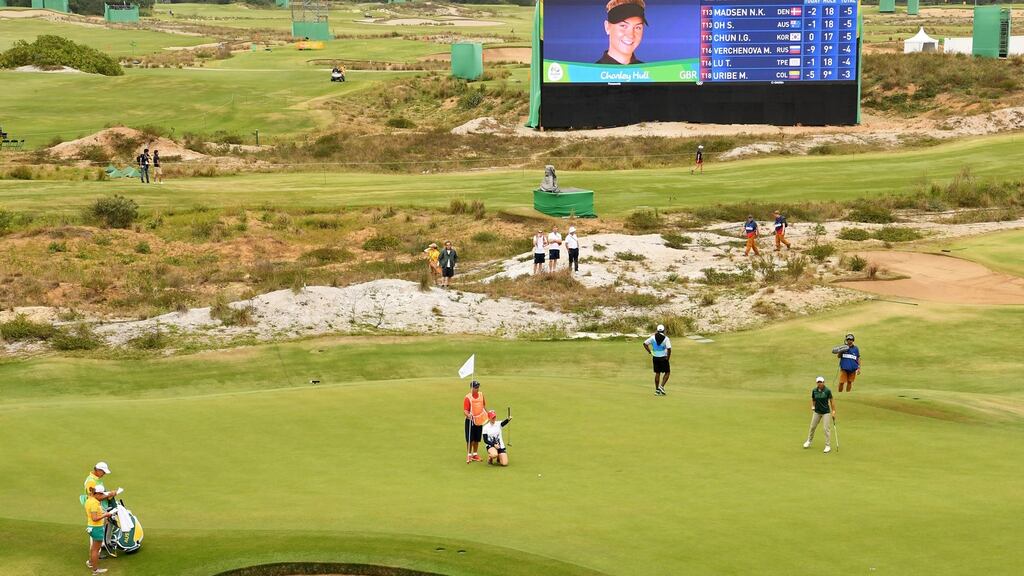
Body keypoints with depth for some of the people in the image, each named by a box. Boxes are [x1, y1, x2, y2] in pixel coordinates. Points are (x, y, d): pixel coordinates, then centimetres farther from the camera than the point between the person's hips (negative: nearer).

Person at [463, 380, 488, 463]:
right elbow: (465, 410, -20)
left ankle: (475, 454, 26)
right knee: (470, 439, -3)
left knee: (477, 439, 13)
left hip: (480, 420, 5)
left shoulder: (481, 394, 3)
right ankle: (469, 455, 8)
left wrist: (487, 414, 22)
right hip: (471, 420, -5)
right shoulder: (467, 397, -15)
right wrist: (468, 414, -39)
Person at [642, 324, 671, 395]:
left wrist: (649, 351, 2)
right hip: (663, 358, -4)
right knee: (667, 372, 10)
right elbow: (669, 349, -20)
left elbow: (645, 343, -2)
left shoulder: (653, 337, -1)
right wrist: (668, 357, -7)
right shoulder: (666, 338, -12)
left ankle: (657, 390, 13)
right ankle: (662, 386, -6)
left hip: (655, 357, 4)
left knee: (657, 373, 12)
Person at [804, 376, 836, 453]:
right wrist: (813, 407, 2)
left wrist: (833, 411, -7)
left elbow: (831, 401, -6)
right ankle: (809, 441, 35)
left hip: (826, 412, -4)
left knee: (827, 429, -5)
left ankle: (828, 446, 3)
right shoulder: (814, 391, -5)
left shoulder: (827, 391, -13)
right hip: (817, 412, 4)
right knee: (812, 426, 13)